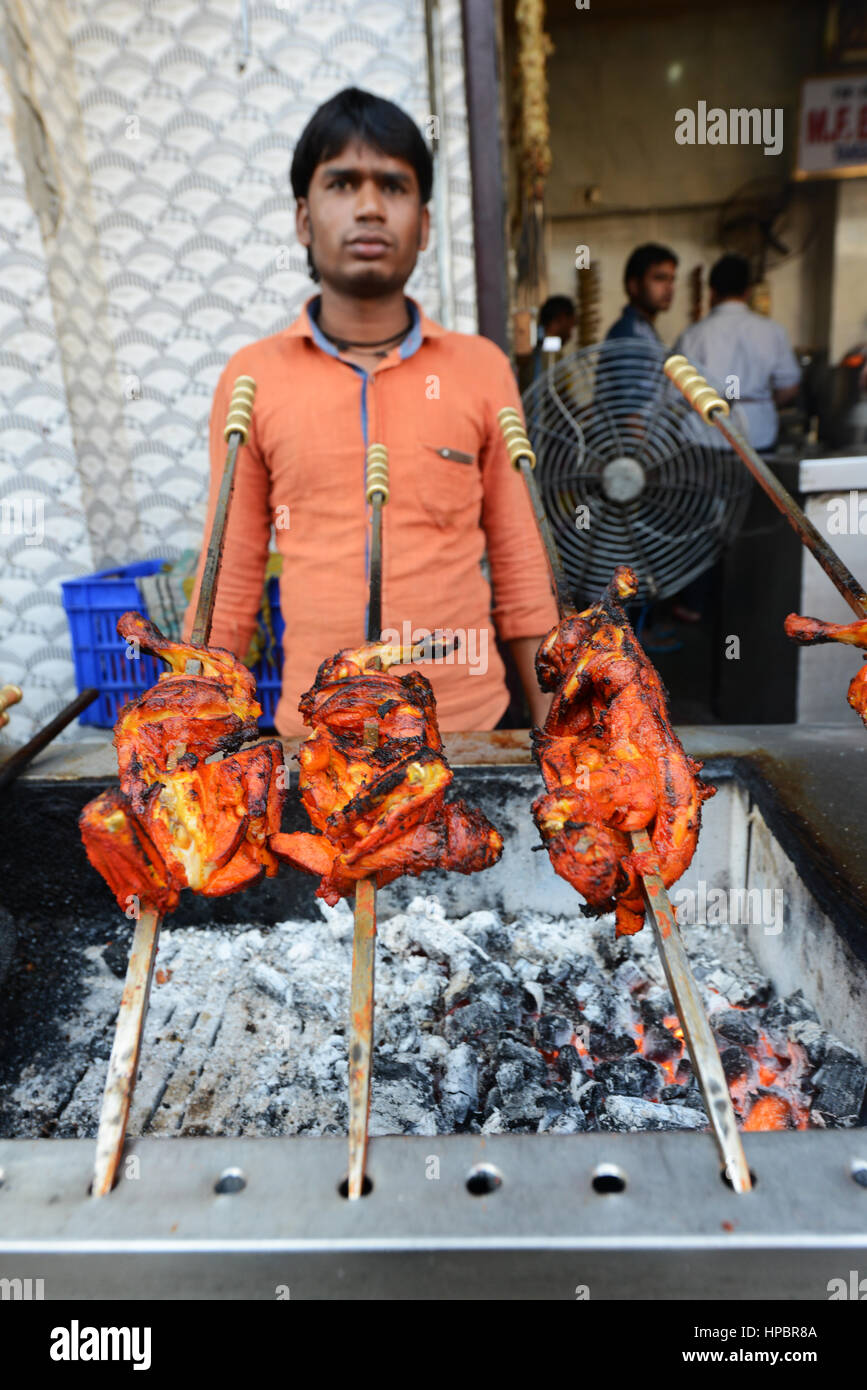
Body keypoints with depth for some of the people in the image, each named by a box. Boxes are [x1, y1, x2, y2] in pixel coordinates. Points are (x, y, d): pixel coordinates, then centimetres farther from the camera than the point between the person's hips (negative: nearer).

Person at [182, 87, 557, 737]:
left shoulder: (483, 368, 0)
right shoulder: (251, 378, 0)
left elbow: (520, 568, 3)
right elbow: (230, 583, 3)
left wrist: (552, 733, 3)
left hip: (470, 722, 0)